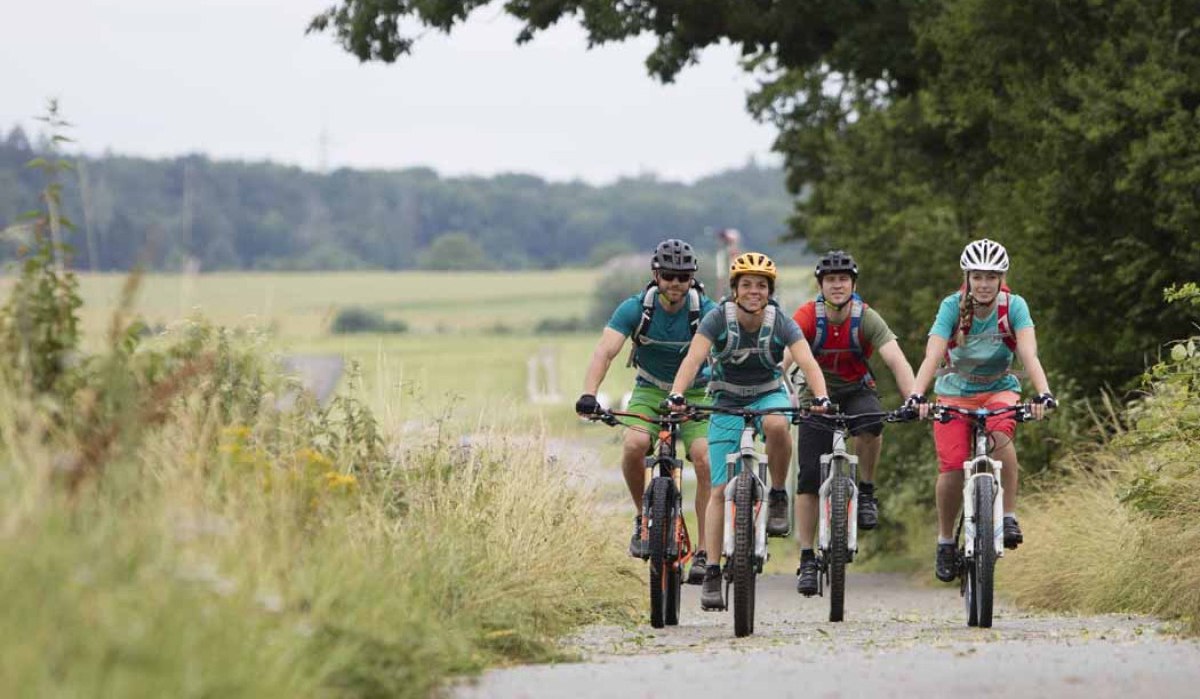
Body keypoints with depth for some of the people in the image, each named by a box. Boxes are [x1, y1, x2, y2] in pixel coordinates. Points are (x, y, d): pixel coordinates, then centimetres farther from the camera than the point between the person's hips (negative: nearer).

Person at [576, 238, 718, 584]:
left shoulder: (706, 311, -18)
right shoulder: (635, 308, -18)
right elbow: (605, 351, -28)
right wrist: (589, 394, -45)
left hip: (695, 394, -1)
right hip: (650, 392, 1)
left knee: (705, 460, -23)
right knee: (634, 445, -29)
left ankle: (704, 553, -15)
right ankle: (643, 517, -3)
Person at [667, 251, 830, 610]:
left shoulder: (781, 323, -16)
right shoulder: (718, 319, -17)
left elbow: (807, 361, -28)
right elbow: (694, 357, -29)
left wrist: (820, 397, -47)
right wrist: (677, 395, -46)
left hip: (769, 396, 0)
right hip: (727, 402, 0)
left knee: (777, 423, -38)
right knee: (720, 490, -7)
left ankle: (778, 496, -16)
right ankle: (712, 572, -3)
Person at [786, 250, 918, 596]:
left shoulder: (866, 319, -20)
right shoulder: (807, 317, -20)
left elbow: (897, 360, -30)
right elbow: (783, 359, -30)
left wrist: (914, 399, -46)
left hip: (857, 392, 0)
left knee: (871, 422, -36)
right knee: (809, 477, -8)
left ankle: (866, 491, -12)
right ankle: (807, 561, 0)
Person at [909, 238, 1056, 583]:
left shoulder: (1014, 306, -17)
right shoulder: (953, 306, -18)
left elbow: (1029, 354, -29)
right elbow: (933, 355, -28)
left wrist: (1043, 393, -46)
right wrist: (916, 395, -45)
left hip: (999, 389, 0)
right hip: (955, 392, 0)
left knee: (1000, 434, -33)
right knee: (952, 467, -17)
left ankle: (1009, 516, -22)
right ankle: (945, 540, 5)